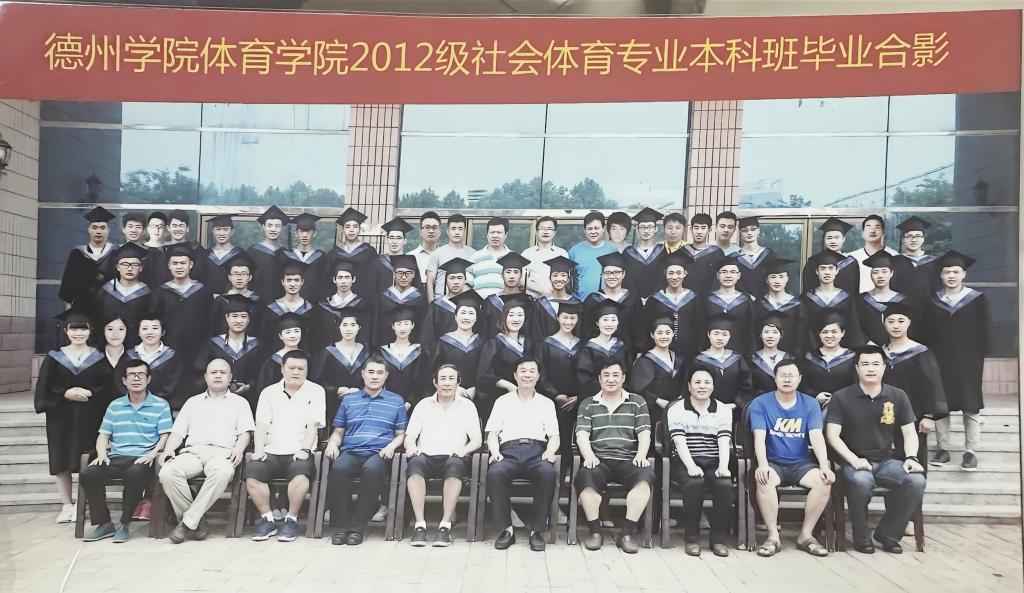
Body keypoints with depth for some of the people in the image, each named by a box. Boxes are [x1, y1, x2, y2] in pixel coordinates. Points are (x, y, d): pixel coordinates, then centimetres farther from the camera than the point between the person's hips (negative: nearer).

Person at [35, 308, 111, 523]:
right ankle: (66, 505, 12)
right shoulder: (54, 358, 6)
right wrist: (66, 394, -13)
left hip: (89, 418, -1)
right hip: (61, 418, 1)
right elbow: (44, 390, 2)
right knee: (61, 462, 2)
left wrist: (90, 393, -15)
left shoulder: (99, 358, 5)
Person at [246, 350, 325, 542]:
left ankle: (291, 520, -15)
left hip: (299, 454, -3)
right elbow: (261, 424, 6)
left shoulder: (315, 391, 8)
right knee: (251, 472, -26)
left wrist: (305, 449, -15)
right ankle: (267, 519, -10)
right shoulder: (268, 392, 16)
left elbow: (313, 424, -1)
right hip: (271, 453, 3)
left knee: (301, 472, -34)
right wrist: (259, 450, -9)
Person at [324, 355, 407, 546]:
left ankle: (357, 526, -28)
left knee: (372, 469, -38)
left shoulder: (396, 401, 18)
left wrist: (391, 446, -5)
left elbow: (401, 434, 16)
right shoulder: (348, 400, 23)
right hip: (350, 451, 2)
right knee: (339, 467, -34)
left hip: (379, 453, -1)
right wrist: (333, 443, 2)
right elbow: (338, 431, 24)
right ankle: (340, 525, -25)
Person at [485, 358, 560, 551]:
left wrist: (549, 451, -7)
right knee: (495, 472, -35)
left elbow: (554, 437, 15)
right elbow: (492, 434, 14)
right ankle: (507, 529, -19)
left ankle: (537, 530, -22)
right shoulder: (503, 401, 23)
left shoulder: (546, 403, 24)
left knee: (548, 472, -35)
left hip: (536, 451, 0)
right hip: (509, 450, 0)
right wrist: (495, 452, -7)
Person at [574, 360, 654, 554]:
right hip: (599, 460, 0)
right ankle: (595, 531, -17)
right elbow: (582, 434, 6)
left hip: (627, 460, 0)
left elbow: (644, 434, 8)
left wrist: (641, 455, -11)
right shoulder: (587, 404, 17)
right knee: (585, 477, -34)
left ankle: (627, 532, -24)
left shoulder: (637, 402, 17)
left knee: (646, 476, -33)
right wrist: (589, 456, -13)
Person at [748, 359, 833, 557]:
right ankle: (773, 536, -20)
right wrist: (762, 465, -28)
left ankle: (806, 535, -10)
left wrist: (825, 466, -21)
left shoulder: (810, 404, 6)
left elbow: (817, 437, -5)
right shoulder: (760, 403, -1)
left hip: (801, 463, 2)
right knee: (764, 479, -35)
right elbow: (759, 437, -11)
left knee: (824, 480, -27)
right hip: (773, 462, -2)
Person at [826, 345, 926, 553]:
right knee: (862, 480, -37)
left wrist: (911, 457, -10)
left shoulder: (897, 396, 6)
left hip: (886, 461, 4)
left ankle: (887, 534, -2)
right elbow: (832, 434, -9)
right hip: (854, 461, -3)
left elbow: (910, 432, 9)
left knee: (916, 481, -25)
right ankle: (861, 538, -11)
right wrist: (854, 459, -22)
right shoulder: (841, 397, -4)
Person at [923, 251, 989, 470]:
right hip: (940, 361, 2)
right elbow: (927, 333, 6)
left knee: (971, 407, 0)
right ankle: (944, 448, 12)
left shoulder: (977, 299, 1)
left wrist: (980, 356, -5)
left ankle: (971, 451, 6)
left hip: (968, 361, -2)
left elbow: (984, 332, 1)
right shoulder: (932, 301, 6)